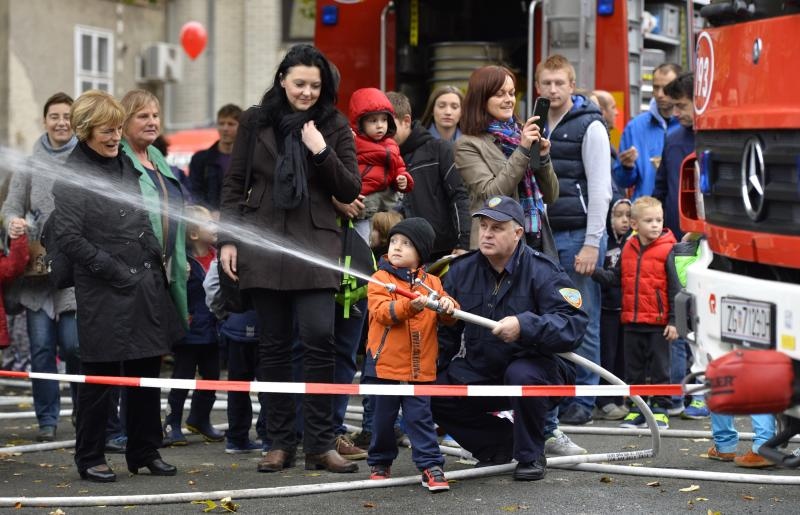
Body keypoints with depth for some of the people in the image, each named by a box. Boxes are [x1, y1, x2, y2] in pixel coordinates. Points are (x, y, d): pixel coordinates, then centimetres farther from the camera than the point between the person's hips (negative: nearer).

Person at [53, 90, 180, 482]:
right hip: (104, 295, -6)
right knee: (99, 377, 1)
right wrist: (115, 270, -16)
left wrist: (156, 262, 11)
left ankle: (145, 451, 20)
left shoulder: (125, 165, 14)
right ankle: (90, 458, 12)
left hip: (146, 286, 7)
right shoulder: (70, 177, -8)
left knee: (146, 373, 10)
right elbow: (68, 237, -14)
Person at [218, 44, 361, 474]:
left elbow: (351, 191, 1)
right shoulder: (255, 121, 6)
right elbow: (233, 184, 9)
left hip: (315, 245, -1)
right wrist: (227, 240, 1)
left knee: (319, 340, -10)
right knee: (274, 345, 5)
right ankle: (280, 443, 13)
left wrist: (322, 151, -12)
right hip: (263, 244, 1)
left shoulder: (334, 126, 5)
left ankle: (320, 445, -2)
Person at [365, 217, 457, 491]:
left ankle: (431, 466, 2)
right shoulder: (379, 279, -3)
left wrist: (448, 307, -18)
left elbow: (447, 317, 6)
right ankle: (380, 462, 26)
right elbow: (381, 312, -17)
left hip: (420, 366, 1)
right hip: (386, 363, -1)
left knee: (420, 417, 0)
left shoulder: (431, 283, 8)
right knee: (384, 417, 10)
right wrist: (411, 306, -32)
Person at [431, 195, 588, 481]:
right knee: (433, 393, -14)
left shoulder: (541, 271, -16)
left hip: (535, 365, -5)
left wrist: (525, 326, -42)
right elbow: (445, 330, 7)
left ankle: (530, 456, -12)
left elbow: (573, 323, -29)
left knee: (522, 375, -38)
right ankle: (501, 444, 9)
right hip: (479, 372, 6)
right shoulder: (462, 270, 1)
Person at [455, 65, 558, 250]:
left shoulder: (522, 133, 12)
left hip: (537, 241, 4)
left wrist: (543, 157, -7)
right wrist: (522, 150, -17)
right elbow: (491, 194, -14)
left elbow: (551, 197, 10)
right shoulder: (469, 145, -1)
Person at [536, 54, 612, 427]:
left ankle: (582, 402, 4)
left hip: (578, 236, -6)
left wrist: (592, 244, -15)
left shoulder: (590, 127, -4)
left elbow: (600, 189, -9)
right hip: (543, 236, 6)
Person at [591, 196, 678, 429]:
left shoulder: (668, 250, -9)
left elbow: (674, 289, -8)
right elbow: (615, 277, 11)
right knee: (634, 369, 12)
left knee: (659, 369, 4)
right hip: (631, 322, 5)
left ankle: (660, 409, 12)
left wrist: (673, 321, -11)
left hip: (658, 323, -5)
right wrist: (594, 272, -6)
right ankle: (636, 409, 21)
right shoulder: (628, 250, 6)